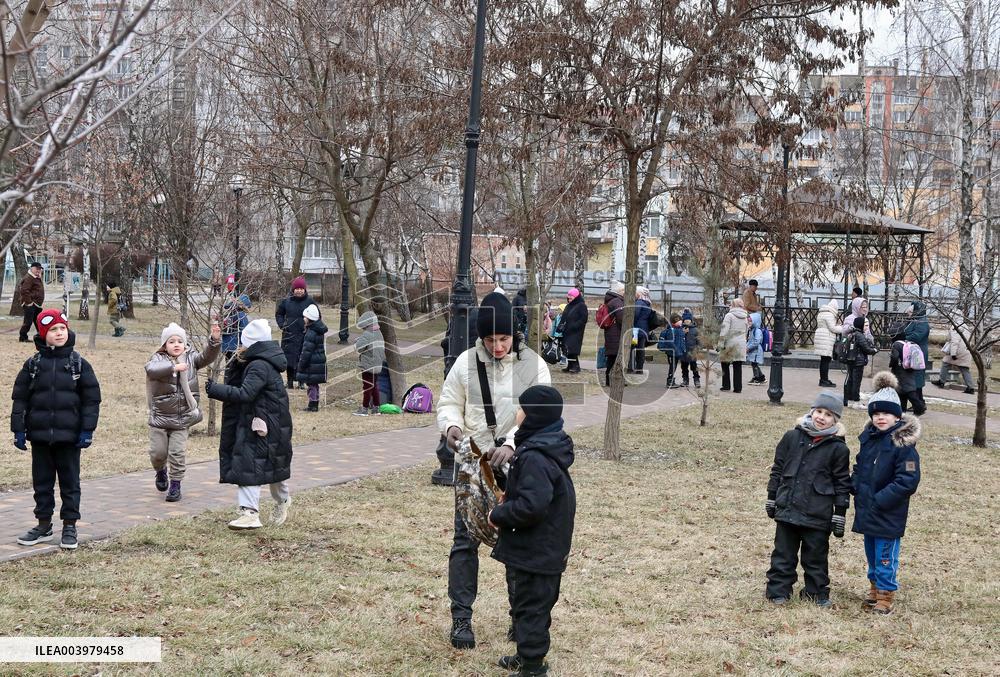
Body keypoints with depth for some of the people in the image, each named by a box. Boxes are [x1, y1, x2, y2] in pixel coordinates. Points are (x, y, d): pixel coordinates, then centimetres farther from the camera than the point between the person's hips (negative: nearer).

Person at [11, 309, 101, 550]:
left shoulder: (79, 364, -1)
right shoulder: (33, 365, 3)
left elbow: (91, 398, -1)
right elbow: (20, 398, 5)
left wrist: (87, 430, -6)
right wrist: (19, 430, 0)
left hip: (69, 436, -2)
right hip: (39, 435, 2)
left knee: (70, 481, 5)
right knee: (42, 481, 11)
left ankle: (69, 526, 13)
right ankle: (43, 525, 22)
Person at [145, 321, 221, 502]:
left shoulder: (190, 358, 1)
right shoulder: (158, 359, -8)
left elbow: (207, 357, -13)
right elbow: (151, 369, -30)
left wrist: (214, 340, -30)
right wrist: (173, 367, -40)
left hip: (182, 418, 1)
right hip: (160, 417, -1)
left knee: (178, 453, -2)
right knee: (158, 452, 6)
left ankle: (175, 485, 13)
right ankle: (161, 472, 38)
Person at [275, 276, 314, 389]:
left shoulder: (309, 301, -1)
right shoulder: (286, 301, 2)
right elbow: (278, 313, 17)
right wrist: (282, 325, 4)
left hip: (304, 335, -1)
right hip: (289, 335, 1)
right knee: (290, 359, 1)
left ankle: (301, 382, 10)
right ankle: (290, 382, 9)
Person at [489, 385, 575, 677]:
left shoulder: (534, 458, -26)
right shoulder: (550, 447, 6)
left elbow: (532, 506, -32)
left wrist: (499, 515, -18)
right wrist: (510, 497, 10)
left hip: (532, 552, -10)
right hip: (549, 550, 10)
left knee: (529, 607, 1)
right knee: (537, 606, 22)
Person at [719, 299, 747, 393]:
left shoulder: (729, 315, -8)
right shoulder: (745, 318, 11)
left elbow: (724, 330, -14)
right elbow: (745, 332, 16)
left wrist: (721, 343, -12)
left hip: (730, 343, -5)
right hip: (741, 345, 5)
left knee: (725, 365, 9)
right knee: (738, 367, 5)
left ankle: (726, 386, 8)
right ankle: (738, 387, 3)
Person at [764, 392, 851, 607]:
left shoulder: (838, 448, -3)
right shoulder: (792, 437, 2)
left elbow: (842, 483, 1)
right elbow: (778, 469, 10)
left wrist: (840, 514, 0)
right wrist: (772, 498, 11)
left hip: (818, 515, -2)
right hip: (787, 508, 2)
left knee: (816, 555, 8)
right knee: (783, 553, 9)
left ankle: (817, 592, 22)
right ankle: (778, 590, 18)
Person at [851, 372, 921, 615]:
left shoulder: (903, 444, -17)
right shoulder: (869, 437, 6)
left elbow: (908, 480, -20)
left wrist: (880, 500, -20)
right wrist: (855, 486, 3)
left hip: (889, 515, -7)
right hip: (866, 510, 7)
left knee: (885, 556, 1)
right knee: (871, 552, 19)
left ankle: (885, 595, 13)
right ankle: (875, 587, 35)